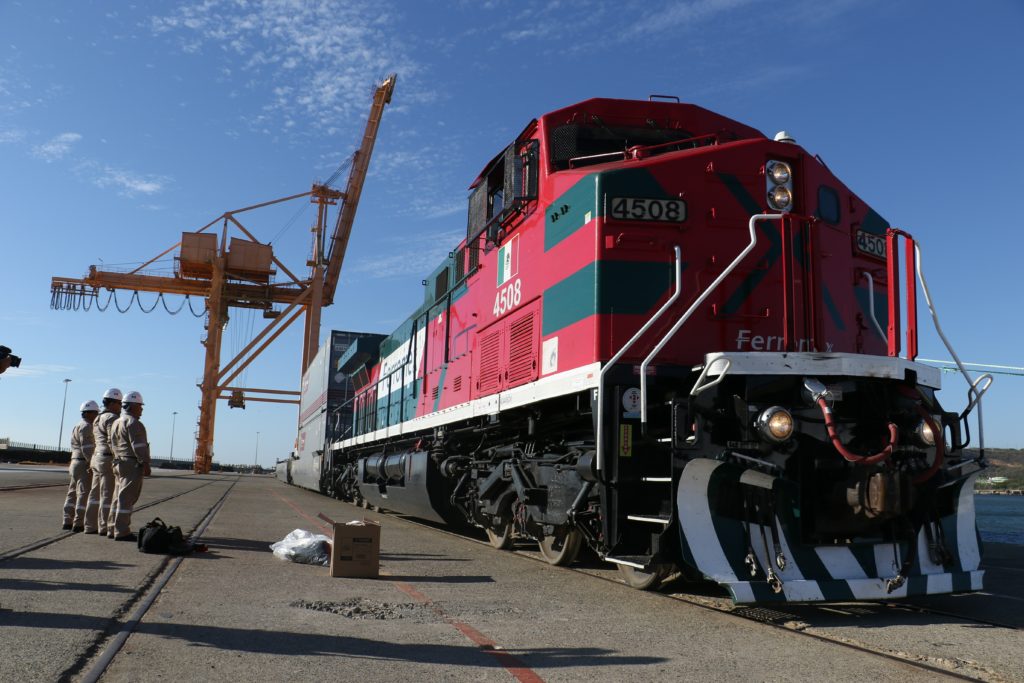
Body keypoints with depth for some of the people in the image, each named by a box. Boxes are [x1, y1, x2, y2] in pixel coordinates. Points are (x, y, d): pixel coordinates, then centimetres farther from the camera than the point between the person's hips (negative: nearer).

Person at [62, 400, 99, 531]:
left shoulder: (77, 427, 20)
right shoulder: (86, 426, -12)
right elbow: (87, 448, -21)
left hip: (75, 462, 11)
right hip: (83, 464, -11)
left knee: (73, 493, 12)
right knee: (84, 493, -8)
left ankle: (68, 522, 16)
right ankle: (78, 524, -9)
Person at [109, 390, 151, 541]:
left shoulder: (117, 423, 18)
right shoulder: (133, 422, -13)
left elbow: (113, 445, 20)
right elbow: (138, 445, -19)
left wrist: (117, 461, 22)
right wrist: (145, 464, -18)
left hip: (119, 464, 10)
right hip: (132, 464, -10)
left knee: (120, 498, 14)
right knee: (127, 498, -9)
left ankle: (115, 529, 19)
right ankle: (122, 532, -9)